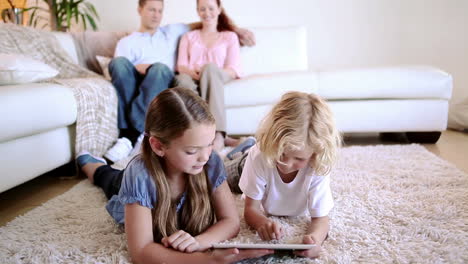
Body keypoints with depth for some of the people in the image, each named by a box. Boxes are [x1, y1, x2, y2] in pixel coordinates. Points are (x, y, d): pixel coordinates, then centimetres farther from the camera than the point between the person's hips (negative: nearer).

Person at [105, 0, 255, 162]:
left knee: (160, 68, -36)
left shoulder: (171, 32, 30)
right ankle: (125, 129, -37)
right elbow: (119, 68, 6)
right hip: (134, 85, 0)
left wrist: (236, 29, 24)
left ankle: (131, 134, -40)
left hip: (161, 86, 1)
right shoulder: (126, 42, 24)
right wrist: (139, 68, -15)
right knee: (118, 61, -32)